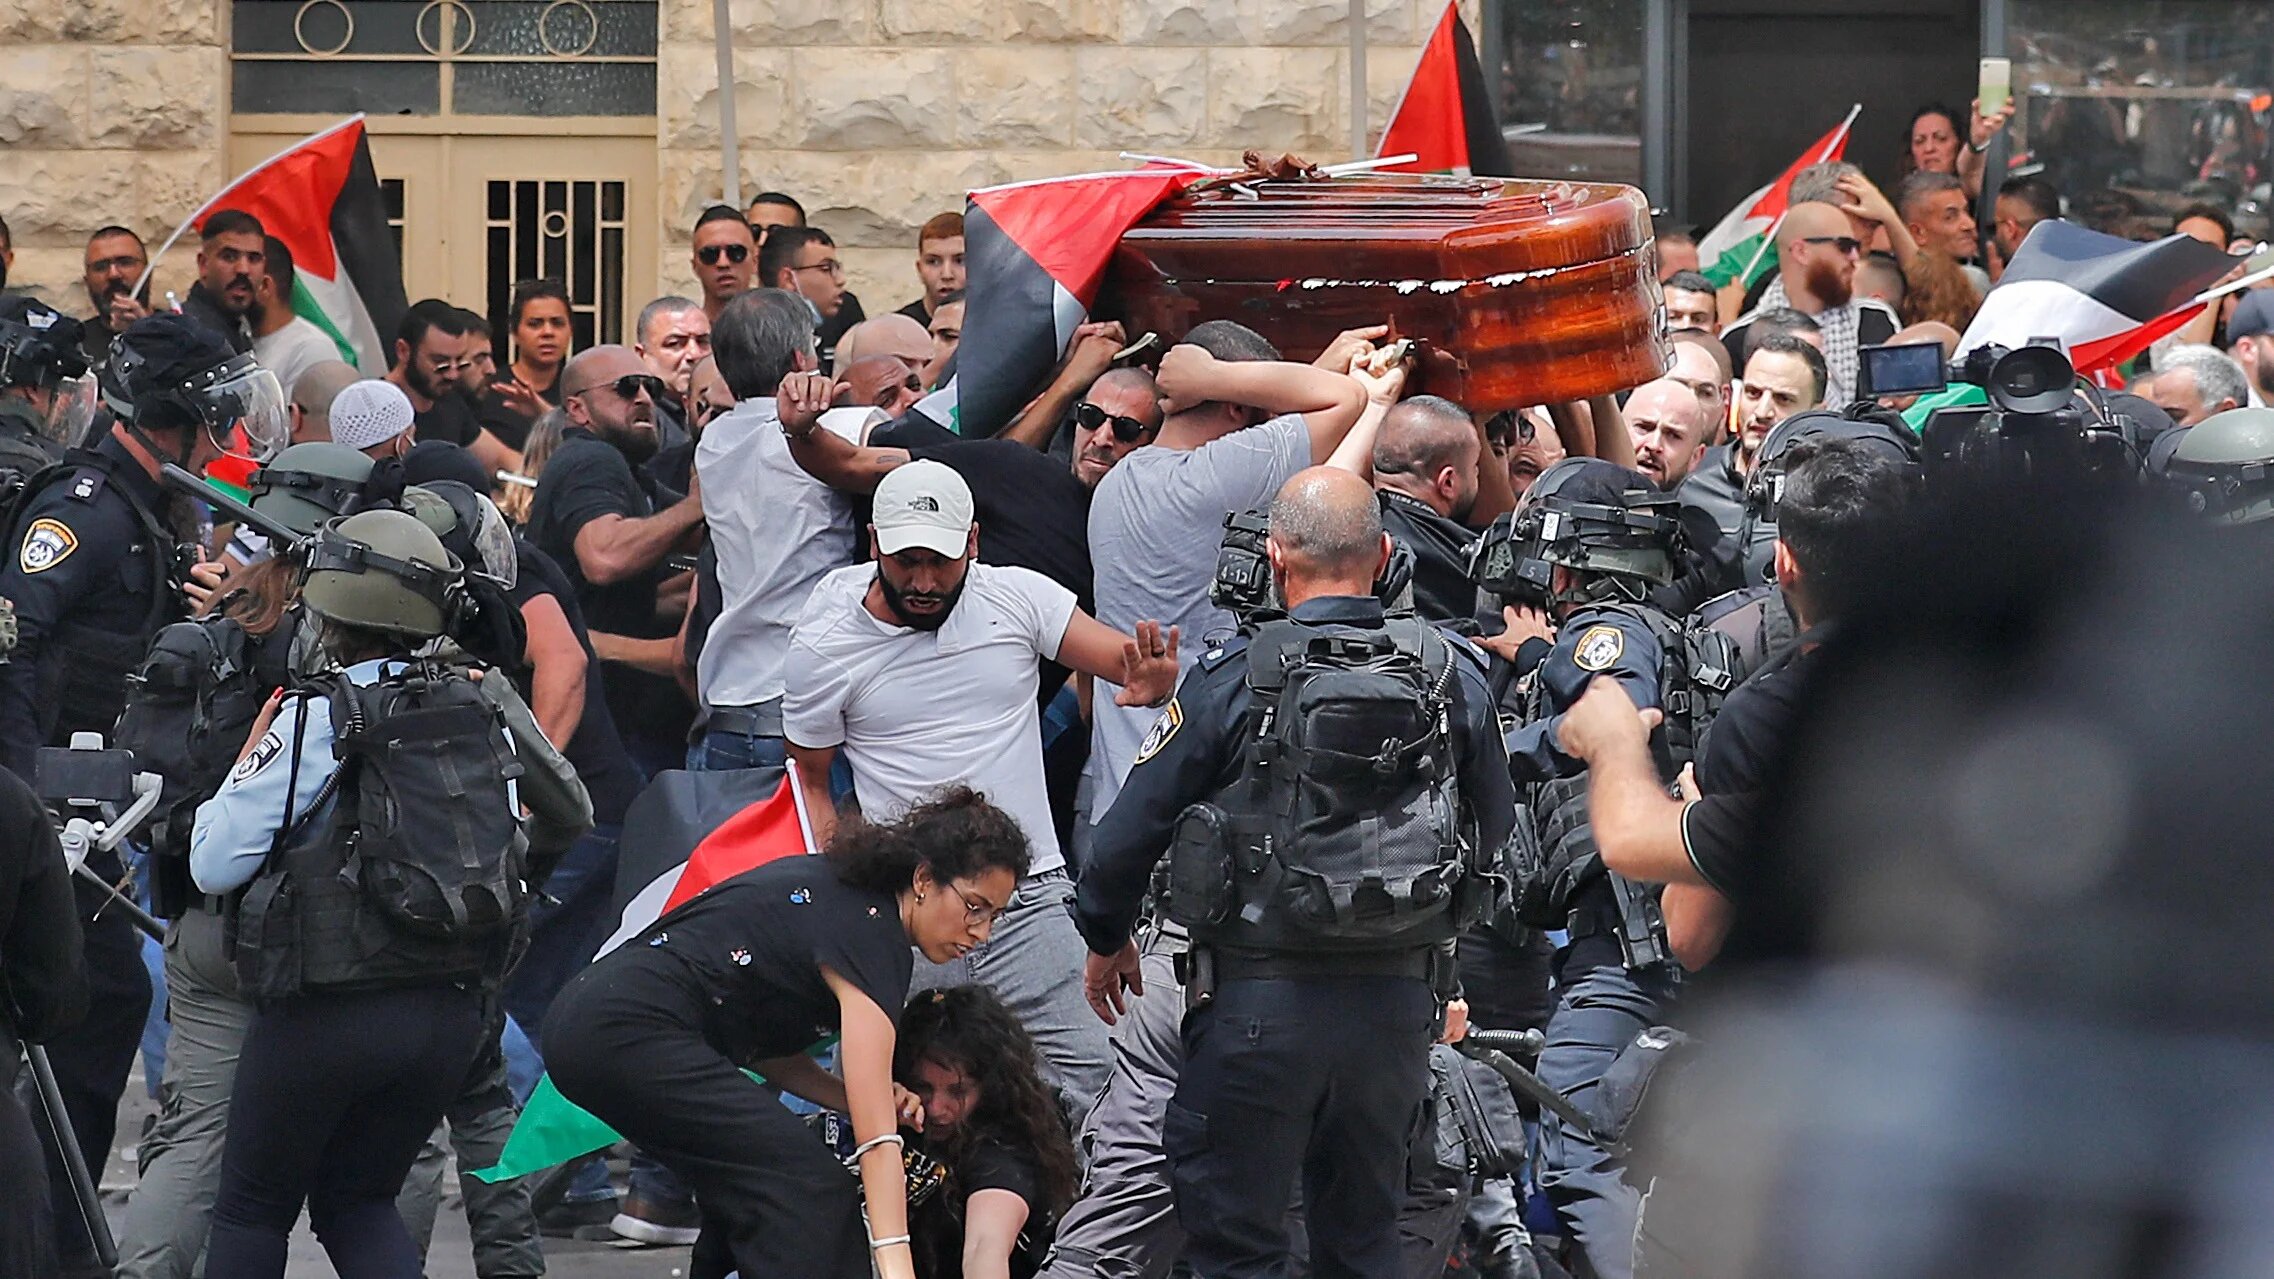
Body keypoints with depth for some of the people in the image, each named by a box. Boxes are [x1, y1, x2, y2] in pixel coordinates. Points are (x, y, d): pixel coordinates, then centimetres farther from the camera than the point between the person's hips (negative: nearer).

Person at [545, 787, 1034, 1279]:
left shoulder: (835, 887, 16)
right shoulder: (871, 935, -12)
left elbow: (763, 1044, 18)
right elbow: (876, 1140, -20)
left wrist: (872, 1101, 3)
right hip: (632, 1033, -11)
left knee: (752, 1179, 19)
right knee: (809, 1191, -12)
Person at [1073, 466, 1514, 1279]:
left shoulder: (1233, 681, -10)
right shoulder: (1455, 678, 0)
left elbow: (1134, 827, -5)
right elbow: (1493, 834, 11)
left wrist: (1106, 938, 13)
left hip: (1261, 995, -4)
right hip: (1399, 998, 4)